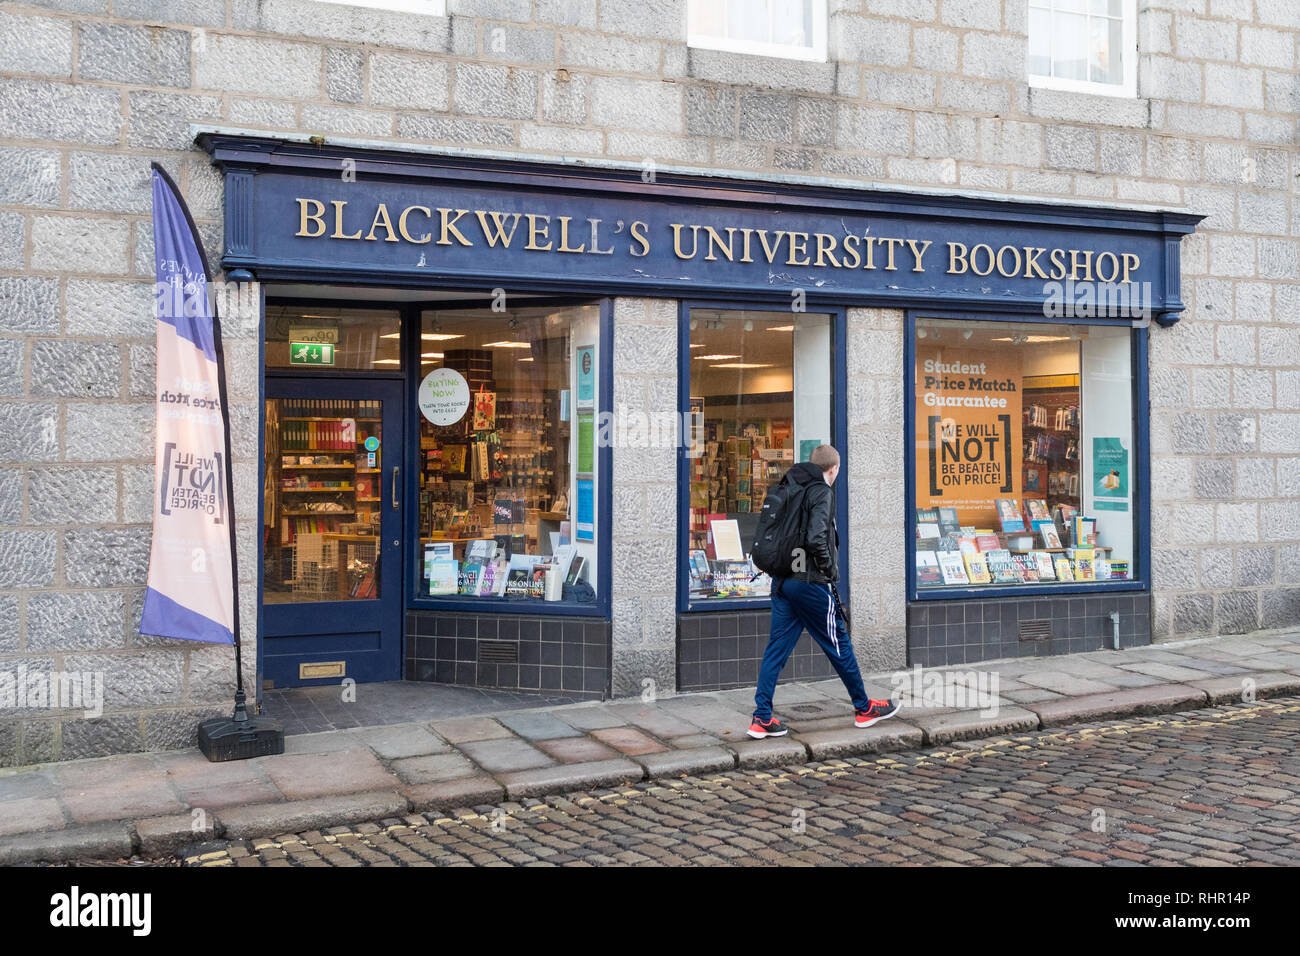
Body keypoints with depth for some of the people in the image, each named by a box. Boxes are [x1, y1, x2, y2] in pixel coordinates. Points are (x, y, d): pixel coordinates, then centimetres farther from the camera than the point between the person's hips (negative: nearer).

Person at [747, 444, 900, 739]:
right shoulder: (822, 492, -11)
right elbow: (816, 539, -24)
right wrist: (831, 570, -10)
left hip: (782, 582, 7)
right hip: (810, 583, -7)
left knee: (776, 648, 6)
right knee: (839, 644, 7)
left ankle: (762, 718, 2)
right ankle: (864, 708, 21)